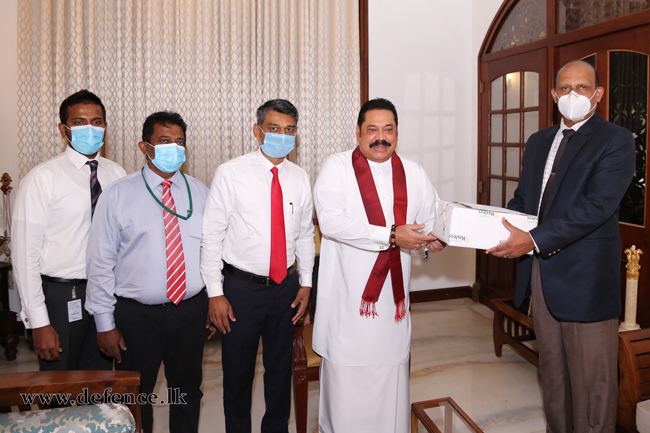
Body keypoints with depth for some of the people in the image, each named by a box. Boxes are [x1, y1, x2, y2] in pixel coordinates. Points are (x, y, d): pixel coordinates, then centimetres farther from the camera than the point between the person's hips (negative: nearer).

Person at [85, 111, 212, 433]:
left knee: (188, 393, 18)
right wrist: (105, 322, -7)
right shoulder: (118, 195, -6)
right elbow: (101, 262, -6)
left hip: (191, 309, 3)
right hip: (136, 313, -2)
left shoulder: (200, 193, 3)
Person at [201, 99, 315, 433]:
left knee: (280, 366, 18)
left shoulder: (300, 178, 3)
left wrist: (306, 283, 8)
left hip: (286, 286, 4)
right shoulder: (231, 173, -9)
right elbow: (212, 234, -8)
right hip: (243, 286, -3)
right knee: (238, 370, 11)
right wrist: (215, 292, -11)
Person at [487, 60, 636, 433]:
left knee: (592, 378, 5)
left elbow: (595, 206, -19)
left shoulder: (616, 142, -6)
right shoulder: (539, 141, 15)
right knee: (552, 369, 19)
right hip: (542, 271, 6)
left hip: (586, 277, -6)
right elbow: (522, 198, 15)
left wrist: (534, 240, -27)